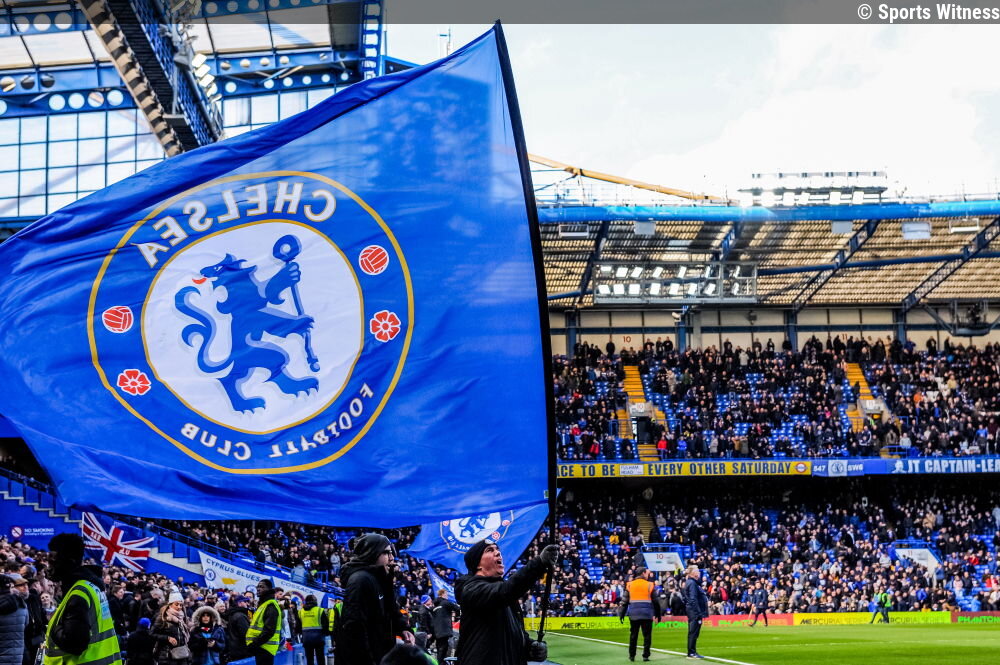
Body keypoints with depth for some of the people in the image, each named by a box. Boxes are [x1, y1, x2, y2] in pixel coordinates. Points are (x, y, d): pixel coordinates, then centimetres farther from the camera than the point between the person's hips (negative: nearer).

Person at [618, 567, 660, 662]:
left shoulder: (630, 585, 6)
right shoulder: (650, 585, 0)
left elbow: (625, 601, 5)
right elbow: (656, 601, 3)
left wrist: (622, 614, 10)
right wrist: (658, 614, 11)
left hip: (633, 614, 2)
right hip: (647, 614, -2)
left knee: (633, 635, 11)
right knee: (647, 635, 4)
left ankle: (632, 655, 15)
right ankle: (645, 655, 1)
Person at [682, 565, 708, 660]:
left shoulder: (689, 582, 15)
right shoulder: (692, 583, -15)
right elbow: (693, 599, -21)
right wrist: (699, 612, -21)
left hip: (691, 612, 10)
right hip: (695, 611, -10)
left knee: (692, 632, 14)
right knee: (694, 632, -6)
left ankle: (691, 652, 19)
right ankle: (692, 652, -3)